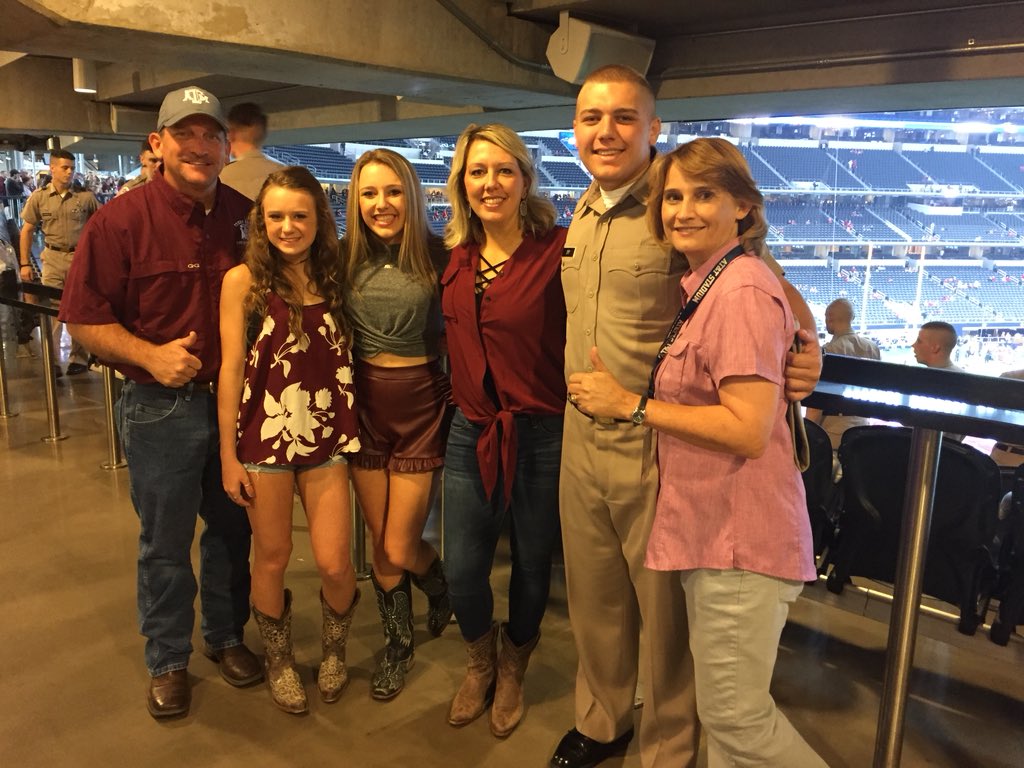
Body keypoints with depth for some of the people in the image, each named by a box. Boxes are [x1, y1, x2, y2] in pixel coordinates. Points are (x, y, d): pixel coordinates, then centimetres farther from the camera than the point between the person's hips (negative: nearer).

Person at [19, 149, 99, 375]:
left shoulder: (85, 197, -1)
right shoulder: (38, 197, 2)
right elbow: (27, 231, 6)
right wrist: (25, 263, 2)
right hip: (53, 258, 0)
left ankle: (79, 357, 15)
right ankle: (51, 361, 4)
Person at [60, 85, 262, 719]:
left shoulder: (247, 216, 1)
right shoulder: (121, 221, -11)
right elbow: (85, 319, -9)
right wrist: (151, 355, -22)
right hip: (162, 409, -3)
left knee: (233, 529, 17)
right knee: (165, 542, 12)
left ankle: (227, 636, 39)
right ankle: (168, 661, 32)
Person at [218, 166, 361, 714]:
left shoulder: (334, 277, 3)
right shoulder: (244, 281, -6)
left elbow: (344, 358, 6)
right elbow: (231, 370, -6)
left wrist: (352, 429, -3)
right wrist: (228, 456, -5)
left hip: (326, 436, 2)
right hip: (265, 435, -2)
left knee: (335, 565, 1)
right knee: (272, 557, 12)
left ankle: (334, 650, 32)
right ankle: (278, 662, 36)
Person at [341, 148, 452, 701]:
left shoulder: (437, 256, -8)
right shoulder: (345, 257, 0)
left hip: (421, 401, -3)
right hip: (364, 403, 3)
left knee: (399, 549, 0)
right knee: (381, 543, 11)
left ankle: (444, 594, 36)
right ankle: (397, 646, 34)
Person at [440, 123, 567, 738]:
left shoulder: (558, 249, -13)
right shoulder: (456, 257, 4)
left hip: (541, 434, -4)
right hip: (472, 432, 4)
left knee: (532, 566, 15)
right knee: (462, 571, 9)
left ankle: (513, 672, 44)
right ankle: (481, 664, 42)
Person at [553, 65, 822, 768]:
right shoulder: (582, 215, 10)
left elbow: (773, 288, -10)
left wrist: (805, 347, -27)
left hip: (656, 444, -6)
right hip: (582, 436, 7)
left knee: (665, 611, 10)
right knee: (593, 598, 21)